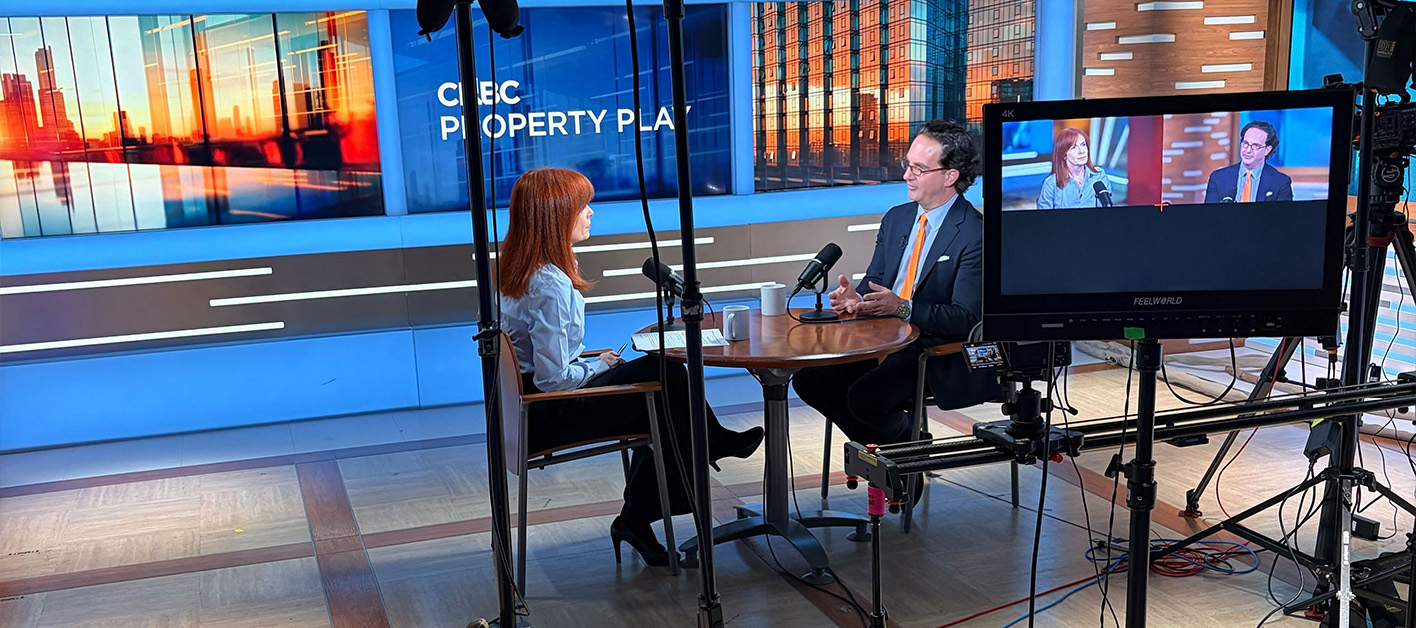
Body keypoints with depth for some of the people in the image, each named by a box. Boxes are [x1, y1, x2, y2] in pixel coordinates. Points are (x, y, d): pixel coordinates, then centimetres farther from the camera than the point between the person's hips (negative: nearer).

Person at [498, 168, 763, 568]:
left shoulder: (520, 271, 6)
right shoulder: (550, 286, -25)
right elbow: (554, 378, -26)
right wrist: (597, 367, -7)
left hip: (527, 406, 10)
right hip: (548, 418, -10)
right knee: (667, 378, -4)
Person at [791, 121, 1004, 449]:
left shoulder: (975, 234, -12)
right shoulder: (896, 218, 12)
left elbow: (966, 319, -17)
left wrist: (902, 307, -30)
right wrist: (856, 298, -10)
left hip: (937, 350, -7)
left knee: (865, 396, -28)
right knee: (808, 378, -10)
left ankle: (910, 445, 5)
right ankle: (880, 446, 8)